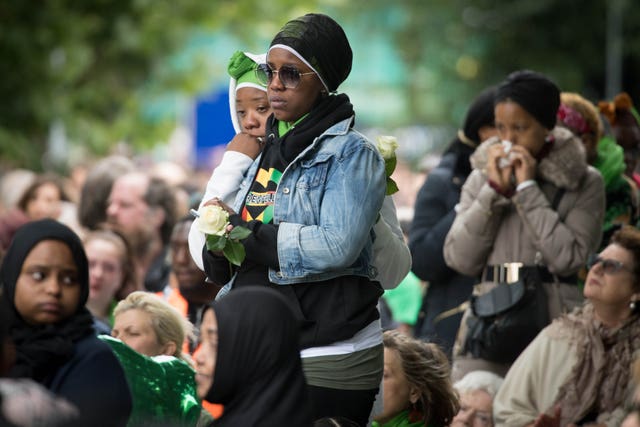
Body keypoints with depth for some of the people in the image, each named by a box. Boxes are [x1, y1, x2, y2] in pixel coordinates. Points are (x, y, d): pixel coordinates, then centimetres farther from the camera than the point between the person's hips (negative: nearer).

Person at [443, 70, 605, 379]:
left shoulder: (583, 182, 3)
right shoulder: (482, 177, 12)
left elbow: (569, 257, -10)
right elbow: (459, 259, 3)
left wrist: (527, 189, -7)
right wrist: (494, 190, -3)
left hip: (552, 328, -2)